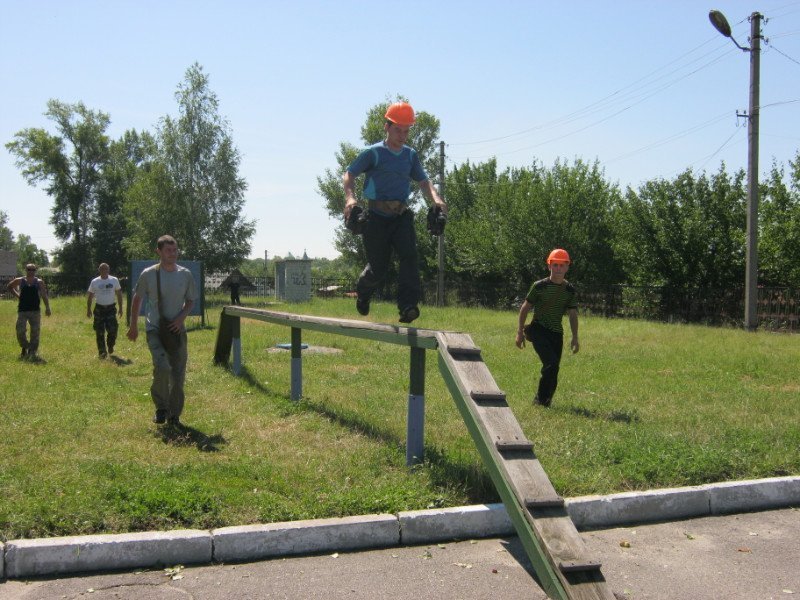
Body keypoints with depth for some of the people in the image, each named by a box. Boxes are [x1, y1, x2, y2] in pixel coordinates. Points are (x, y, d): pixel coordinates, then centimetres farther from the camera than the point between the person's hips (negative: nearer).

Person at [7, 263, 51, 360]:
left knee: (35, 332, 0)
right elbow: (10, 286, 22)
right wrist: (17, 294, 8)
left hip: (35, 311, -1)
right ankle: (24, 347, 23)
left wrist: (47, 308, -14)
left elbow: (44, 296, -4)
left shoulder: (39, 282, 1)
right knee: (20, 332, -2)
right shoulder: (19, 281, 3)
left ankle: (32, 352, 11)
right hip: (22, 311, 1)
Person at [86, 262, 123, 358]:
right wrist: (88, 309, 4)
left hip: (111, 308, 0)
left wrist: (120, 308, 6)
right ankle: (102, 351, 11)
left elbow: (119, 294, 10)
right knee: (100, 332, 1)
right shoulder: (94, 282, 1)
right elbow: (90, 296, 8)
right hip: (99, 309, 0)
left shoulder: (114, 280, 3)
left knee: (113, 329, -8)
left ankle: (110, 346, 19)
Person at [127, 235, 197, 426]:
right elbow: (137, 299, 8)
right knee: (162, 367, -22)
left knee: (178, 375, 4)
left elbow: (191, 300, 11)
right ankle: (161, 407, 2)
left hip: (177, 330, 3)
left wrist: (181, 317, -7)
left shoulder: (185, 274, 0)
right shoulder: (148, 274, -5)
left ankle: (174, 415, 20)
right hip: (155, 329, -3)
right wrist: (133, 326, 10)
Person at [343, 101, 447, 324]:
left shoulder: (411, 155, 12)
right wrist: (350, 197, -23)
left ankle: (408, 306, -26)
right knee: (378, 267, 3)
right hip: (377, 216, -3)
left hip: (402, 215, 3)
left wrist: (435, 199, -8)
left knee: (409, 255, -21)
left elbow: (423, 180, 12)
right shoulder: (374, 153, -3)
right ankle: (362, 292, 37)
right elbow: (349, 174, -3)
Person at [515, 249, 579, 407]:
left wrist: (575, 338, 5)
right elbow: (525, 308, 0)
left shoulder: (570, 290, 5)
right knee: (551, 363, -21)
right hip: (539, 330, -4)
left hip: (557, 333, 4)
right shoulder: (540, 286, -5)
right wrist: (520, 332, -2)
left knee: (553, 369, 3)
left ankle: (545, 399, 20)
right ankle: (541, 399, -6)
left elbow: (573, 315, 11)